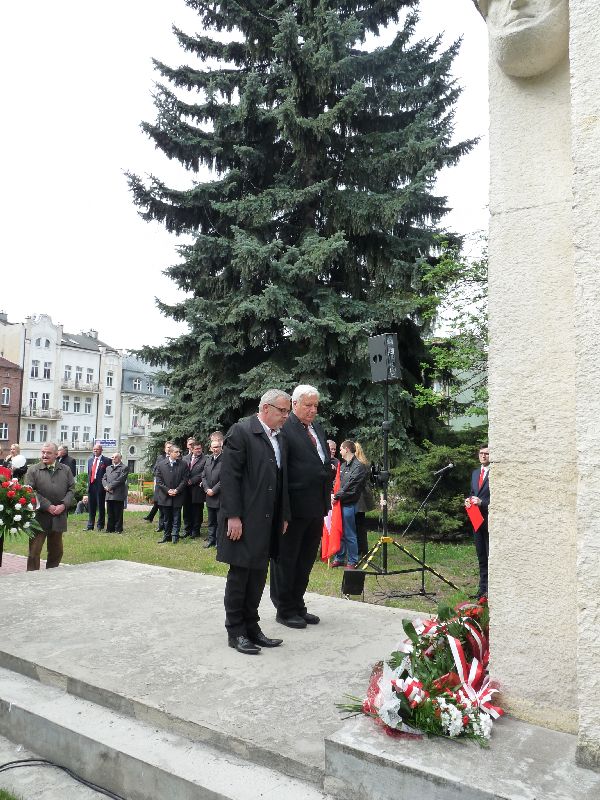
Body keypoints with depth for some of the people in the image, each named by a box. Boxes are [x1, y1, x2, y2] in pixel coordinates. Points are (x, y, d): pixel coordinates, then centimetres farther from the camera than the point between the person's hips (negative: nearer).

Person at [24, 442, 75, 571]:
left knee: (56, 551, 13)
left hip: (59, 517, 3)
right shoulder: (33, 470, -1)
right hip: (39, 517, -3)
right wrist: (47, 506, -15)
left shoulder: (66, 470, 8)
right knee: (34, 551, 0)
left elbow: (71, 489, 6)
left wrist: (63, 505, -11)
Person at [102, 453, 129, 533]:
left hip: (118, 494, -6)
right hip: (109, 494, 6)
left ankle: (118, 529, 4)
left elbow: (120, 479, -11)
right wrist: (106, 486, -4)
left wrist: (110, 486, -12)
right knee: (110, 513, 9)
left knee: (118, 514, -2)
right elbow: (104, 478, 15)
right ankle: (110, 528, 16)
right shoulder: (108, 468, 23)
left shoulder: (124, 468, 0)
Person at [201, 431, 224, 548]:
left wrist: (214, 490, -15)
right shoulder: (208, 459, 11)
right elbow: (203, 476, 11)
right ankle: (211, 539, 25)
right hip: (209, 495, 7)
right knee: (211, 520, 16)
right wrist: (207, 489, -4)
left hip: (220, 496, -6)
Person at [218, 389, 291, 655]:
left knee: (258, 574, 13)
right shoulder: (241, 431, -11)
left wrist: (284, 515, 13)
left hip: (268, 521, 7)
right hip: (244, 520, -7)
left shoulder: (279, 438, 12)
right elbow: (229, 475, -15)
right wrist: (233, 516, -18)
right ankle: (235, 631, 16)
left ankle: (251, 626, 25)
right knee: (240, 573, 3)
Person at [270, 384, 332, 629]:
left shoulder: (317, 428, 13)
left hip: (316, 507, 8)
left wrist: (326, 500, 12)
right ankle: (284, 610, 20)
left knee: (306, 560, 18)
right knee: (286, 560, 7)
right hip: (295, 507, -8)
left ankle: (298, 606, 31)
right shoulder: (284, 428, -13)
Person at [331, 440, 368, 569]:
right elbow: (337, 481, 18)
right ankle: (339, 558, 24)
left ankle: (352, 561, 10)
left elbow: (350, 487, -15)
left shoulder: (359, 466, -9)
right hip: (339, 503, 7)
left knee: (349, 534, 0)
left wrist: (337, 496, -12)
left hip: (349, 504, -7)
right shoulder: (343, 465, 16)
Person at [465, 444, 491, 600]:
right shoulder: (475, 473, 15)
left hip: (490, 519, -8)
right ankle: (483, 588, 23)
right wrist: (468, 500, 4)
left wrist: (482, 502, -19)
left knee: (490, 555, -5)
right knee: (481, 555, 14)